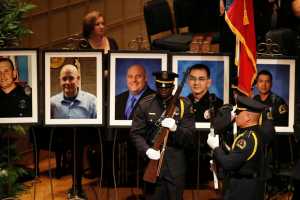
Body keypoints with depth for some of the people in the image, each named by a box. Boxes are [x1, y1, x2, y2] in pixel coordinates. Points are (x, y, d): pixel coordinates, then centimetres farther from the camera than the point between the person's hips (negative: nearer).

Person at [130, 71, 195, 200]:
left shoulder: (184, 105, 1)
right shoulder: (145, 104, 1)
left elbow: (189, 137, -2)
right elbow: (136, 133, -1)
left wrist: (175, 128, -22)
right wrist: (147, 150, -19)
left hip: (175, 164, 0)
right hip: (152, 160, 0)